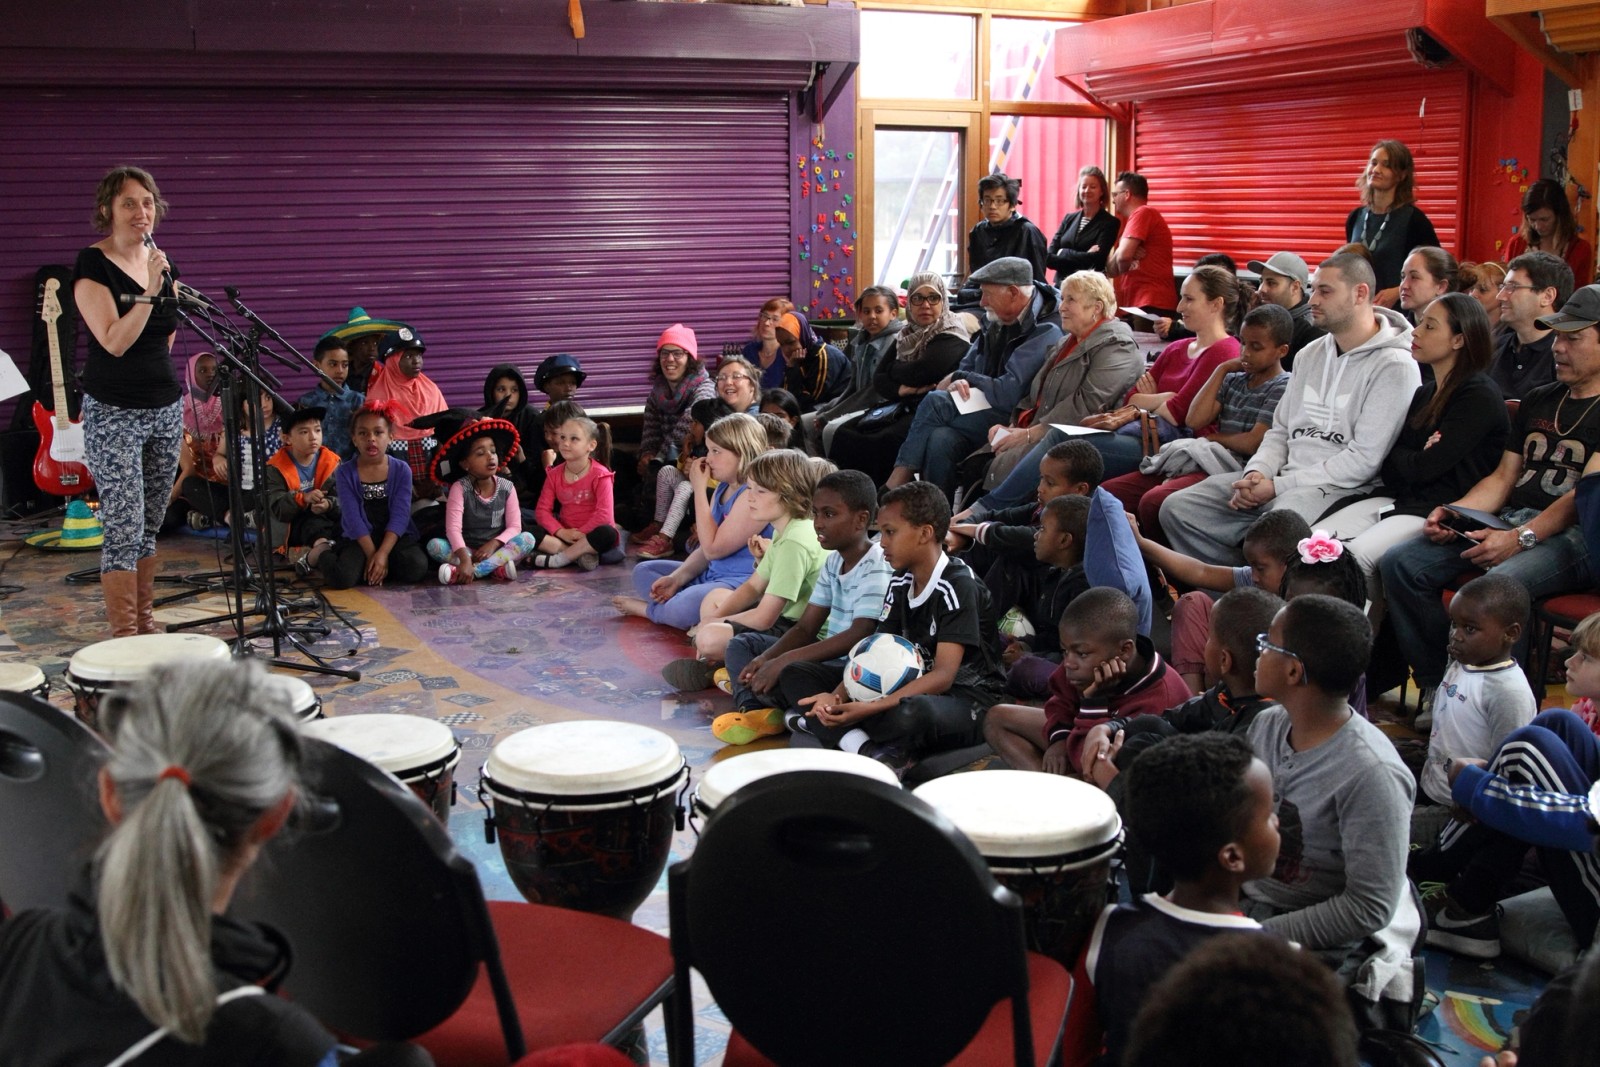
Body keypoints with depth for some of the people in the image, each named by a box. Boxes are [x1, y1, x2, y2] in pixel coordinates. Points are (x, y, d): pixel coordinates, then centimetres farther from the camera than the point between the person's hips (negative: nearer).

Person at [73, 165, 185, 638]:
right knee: (125, 527, -9)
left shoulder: (160, 261, 10)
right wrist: (149, 291, -26)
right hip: (114, 414, -6)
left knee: (150, 525, 11)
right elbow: (114, 341, -21)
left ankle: (144, 621, 20)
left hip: (166, 408, 6)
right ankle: (123, 635, -3)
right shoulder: (92, 265, -9)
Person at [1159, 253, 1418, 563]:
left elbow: (1364, 459, -14)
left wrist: (1277, 486, -15)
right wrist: (1257, 473, -2)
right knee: (1177, 508, -6)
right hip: (1284, 476, 8)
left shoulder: (1394, 366, -7)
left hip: (1338, 488, -8)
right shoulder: (1310, 354, 18)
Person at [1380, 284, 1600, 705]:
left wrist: (1520, 539, -23)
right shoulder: (1539, 401, 23)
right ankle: (1437, 686, -9)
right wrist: (1452, 512, 1)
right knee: (1398, 563, -14)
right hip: (1509, 520, 7)